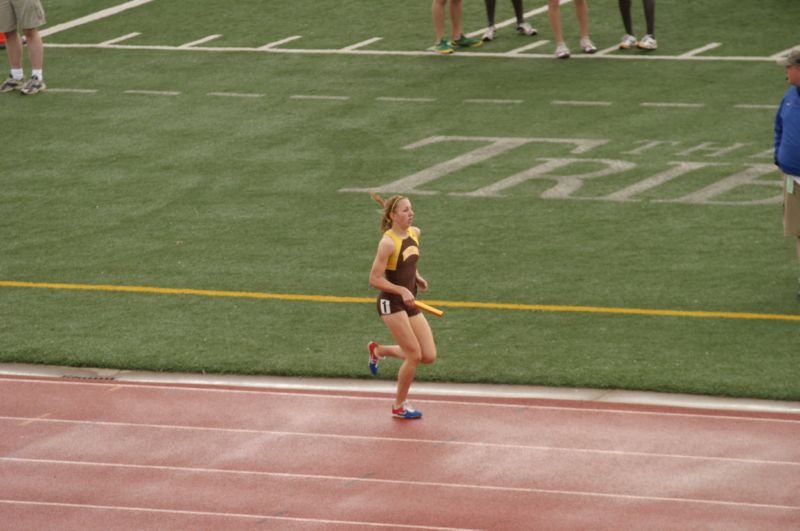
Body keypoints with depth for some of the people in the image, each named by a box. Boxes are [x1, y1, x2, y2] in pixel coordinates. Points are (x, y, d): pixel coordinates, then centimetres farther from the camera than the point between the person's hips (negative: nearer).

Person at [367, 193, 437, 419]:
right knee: (414, 356, -7)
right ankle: (399, 406, 13)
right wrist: (402, 291, -26)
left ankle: (379, 350, 25)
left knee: (429, 356, 3)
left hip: (410, 303, 8)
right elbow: (374, 279, -17)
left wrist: (417, 278, 10)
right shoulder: (388, 242, -18)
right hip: (391, 303, -8)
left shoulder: (415, 233, 5)